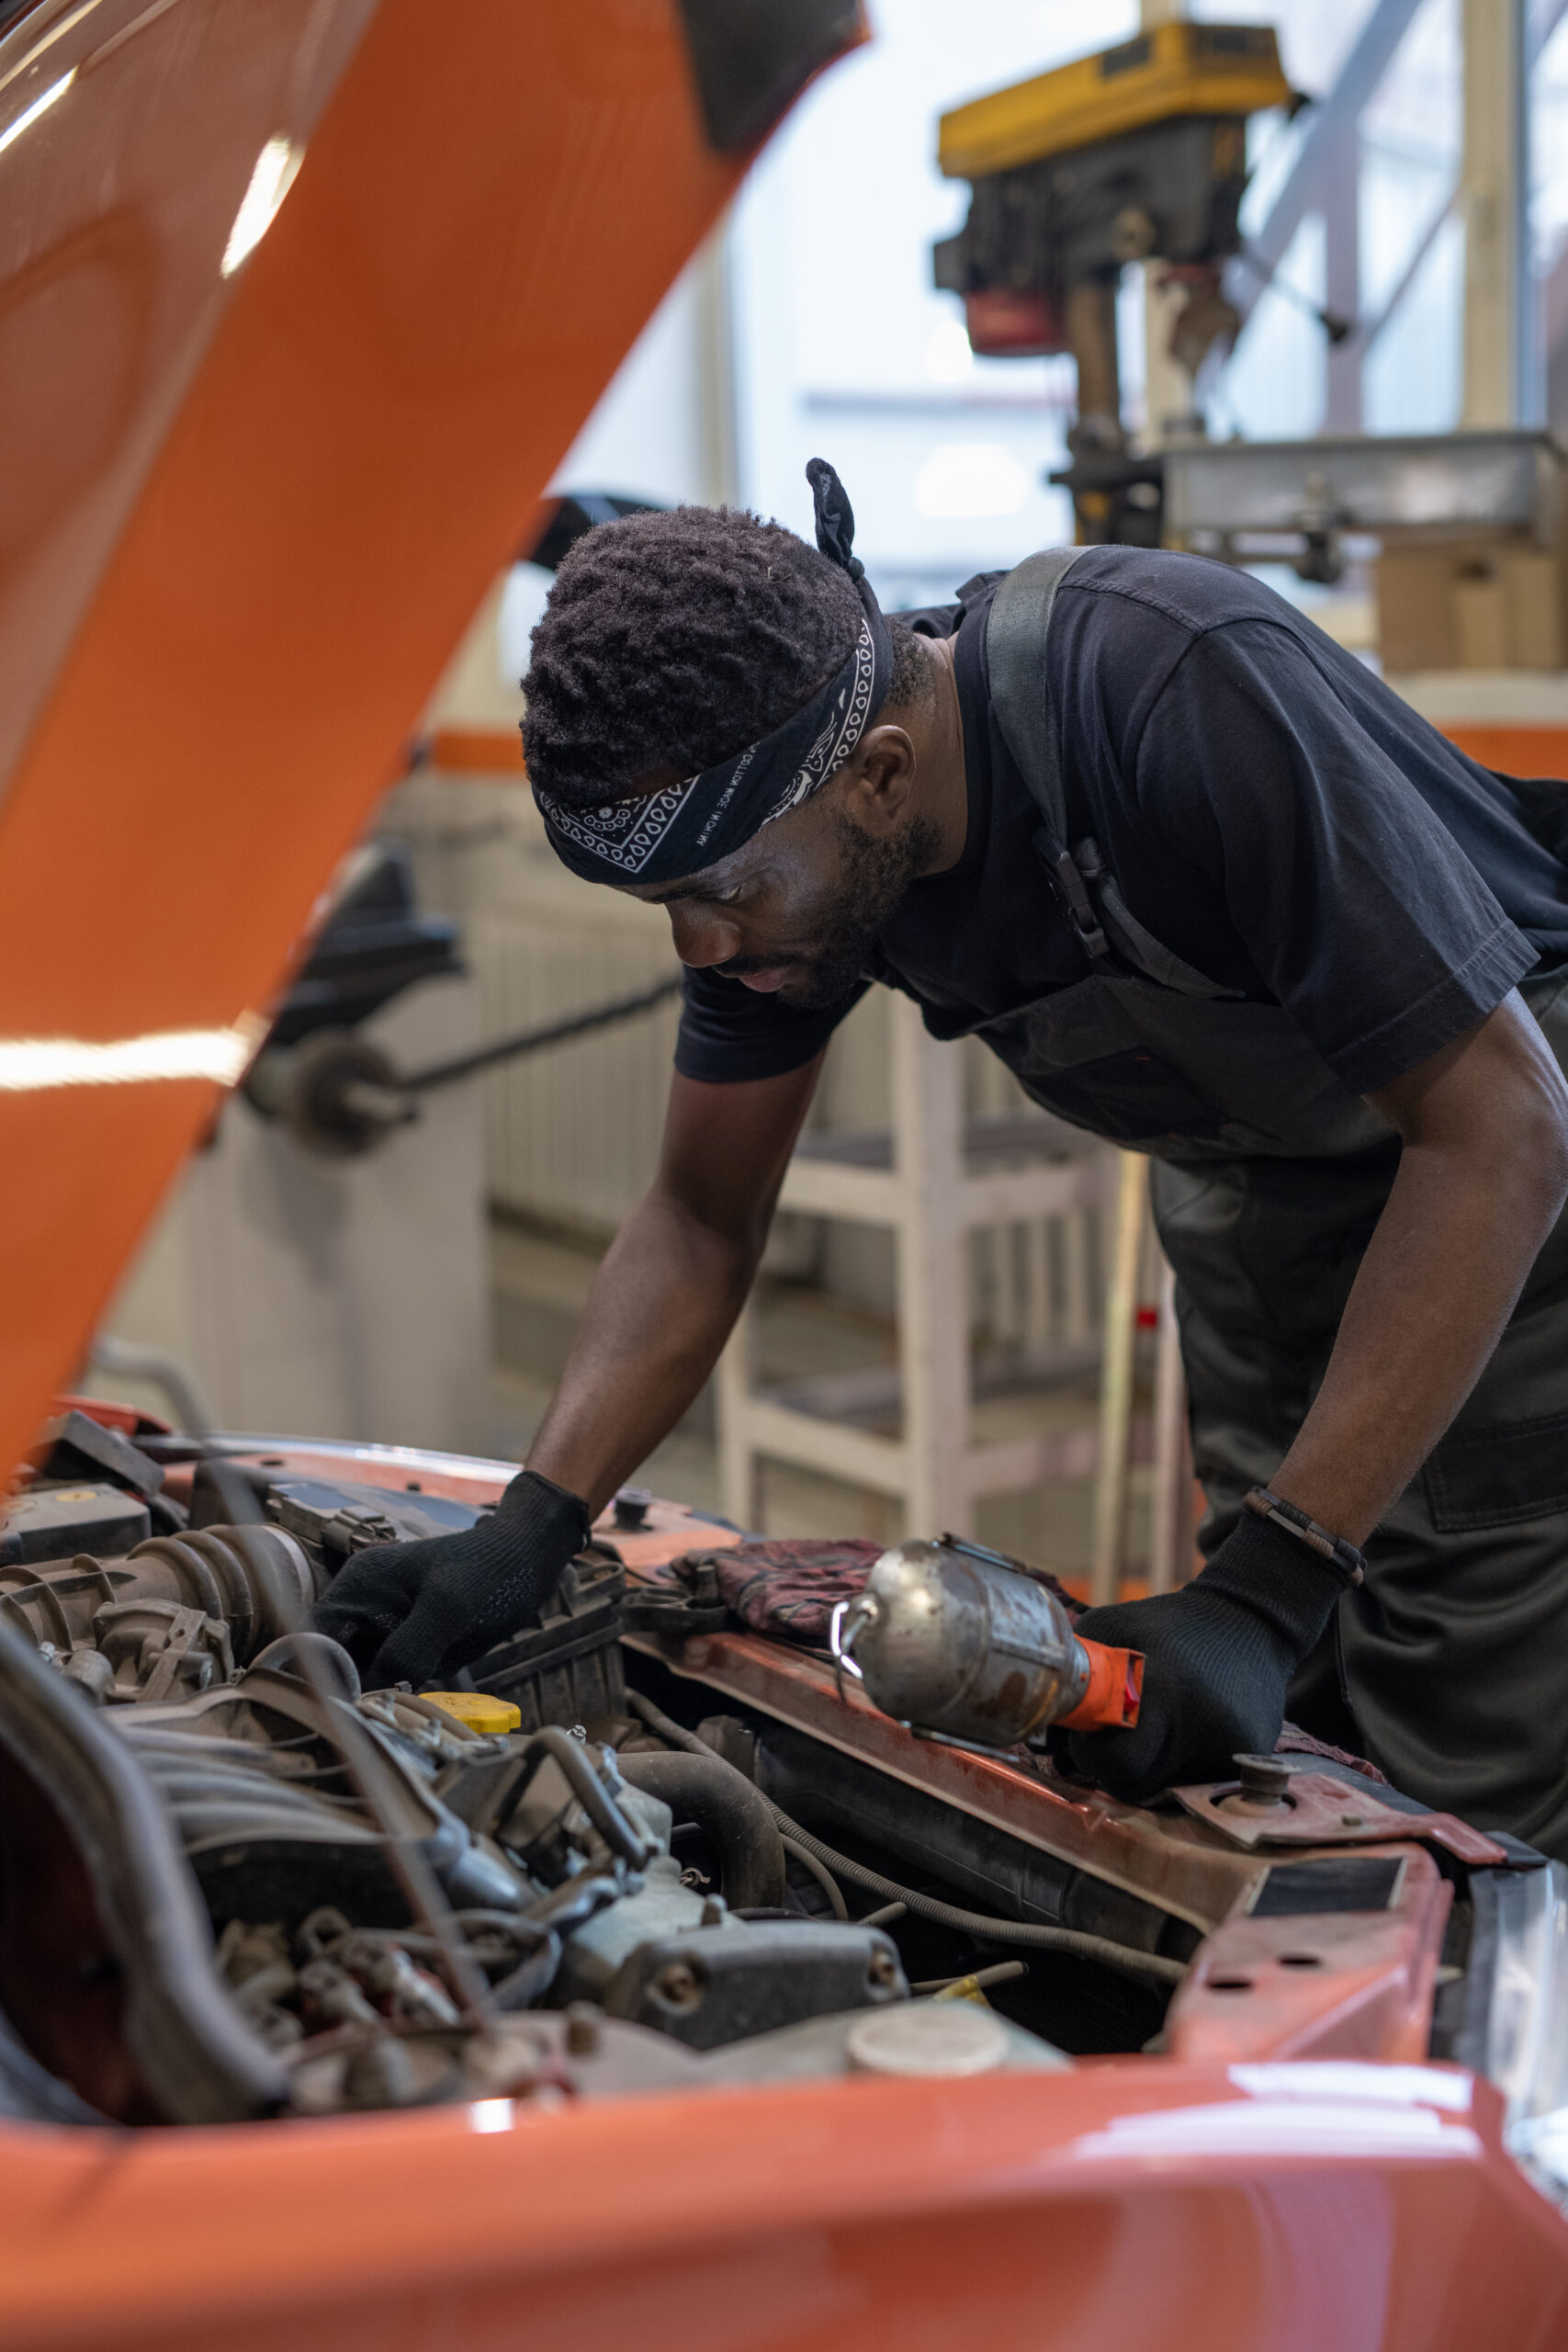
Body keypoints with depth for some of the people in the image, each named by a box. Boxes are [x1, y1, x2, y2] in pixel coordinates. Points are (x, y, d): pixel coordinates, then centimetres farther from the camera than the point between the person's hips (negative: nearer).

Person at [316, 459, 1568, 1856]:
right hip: (1251, 1184, 6)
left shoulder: (1185, 690, -35)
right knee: (1301, 1734, 12)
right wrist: (530, 1529, -14)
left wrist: (1269, 1587, -33)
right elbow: (703, 1221, 0)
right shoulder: (779, 811, -13)